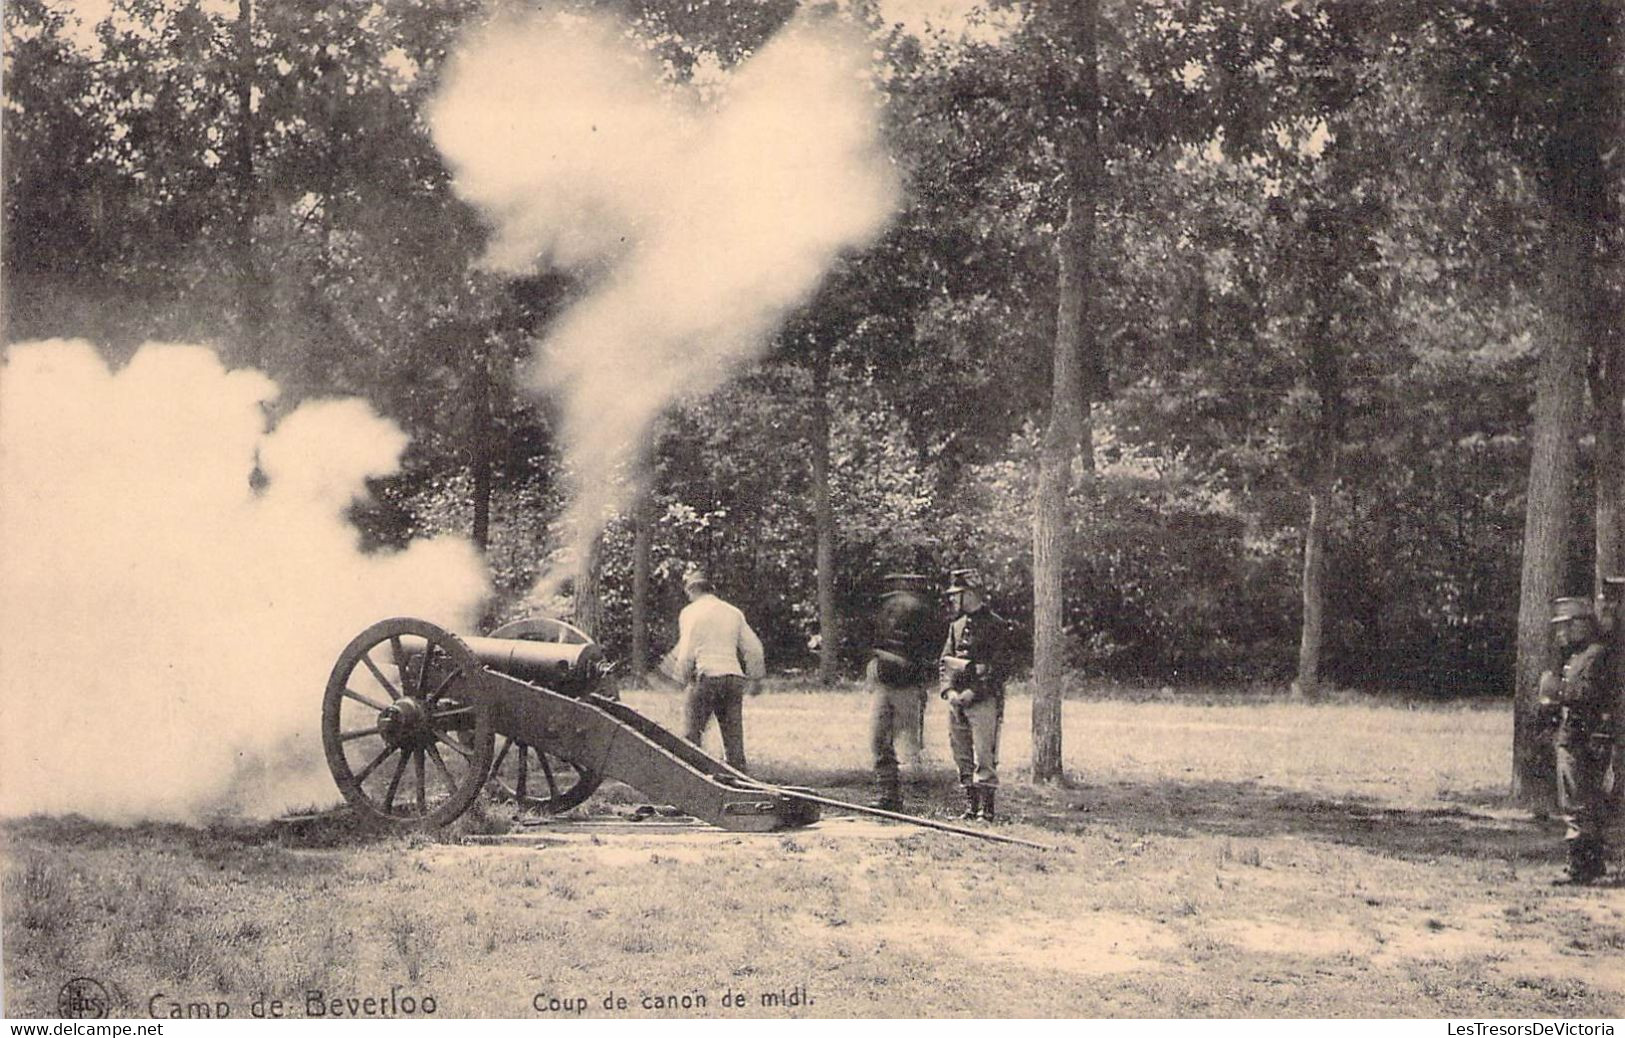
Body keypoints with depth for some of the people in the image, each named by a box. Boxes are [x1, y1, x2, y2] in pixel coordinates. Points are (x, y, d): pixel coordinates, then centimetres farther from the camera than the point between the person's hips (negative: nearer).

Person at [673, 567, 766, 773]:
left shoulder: (690, 612, 1)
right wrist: (755, 678, 22)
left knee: (692, 734, 2)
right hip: (734, 677, 4)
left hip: (706, 677, -4)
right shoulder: (733, 612, 15)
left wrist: (683, 678, 7)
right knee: (734, 737, 7)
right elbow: (754, 649, 13)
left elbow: (686, 652, -6)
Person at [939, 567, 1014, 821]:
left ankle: (986, 809, -4)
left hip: (984, 701, -7)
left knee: (984, 757, -8)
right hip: (957, 701, 7)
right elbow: (944, 661, 16)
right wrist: (949, 690, -2)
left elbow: (1001, 668, -10)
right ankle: (971, 806, 17)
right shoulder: (956, 626, 16)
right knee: (962, 757, 9)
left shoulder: (996, 626, -5)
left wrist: (973, 691, -16)